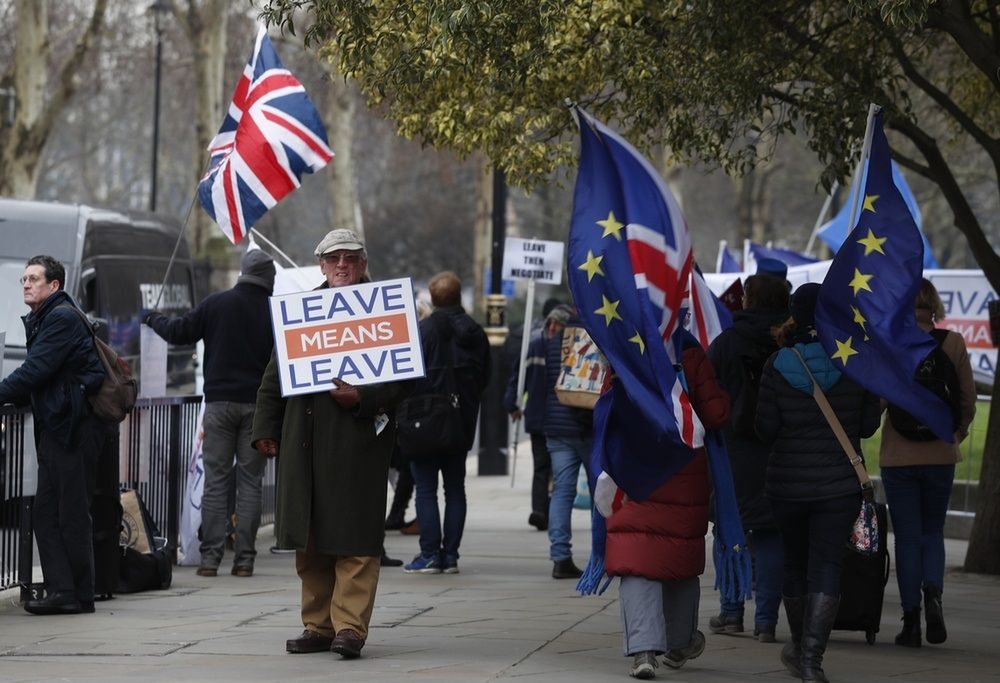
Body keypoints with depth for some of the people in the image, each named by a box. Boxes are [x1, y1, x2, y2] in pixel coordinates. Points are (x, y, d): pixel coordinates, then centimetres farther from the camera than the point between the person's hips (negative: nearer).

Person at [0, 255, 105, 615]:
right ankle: (60, 589, 5)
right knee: (46, 514, 5)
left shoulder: (62, 318, -11)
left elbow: (36, 370, -17)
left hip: (73, 426, -10)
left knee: (71, 514, -6)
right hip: (54, 427, 10)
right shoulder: (40, 320, 20)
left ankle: (79, 594, -1)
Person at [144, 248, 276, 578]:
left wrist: (153, 319, 25)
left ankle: (210, 557, -2)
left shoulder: (217, 303, -1)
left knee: (215, 480, 3)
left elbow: (180, 331, 7)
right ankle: (244, 557, 0)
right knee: (250, 481, 4)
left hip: (219, 401, 0)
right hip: (256, 404, 0)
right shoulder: (275, 312, -2)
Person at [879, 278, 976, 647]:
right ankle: (933, 594, -11)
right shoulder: (953, 343, -3)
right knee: (932, 531, 15)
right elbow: (968, 399, 2)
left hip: (898, 454, -1)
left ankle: (911, 619, 2)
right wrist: (958, 432, 19)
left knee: (907, 537, 6)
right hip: (940, 454, 1)